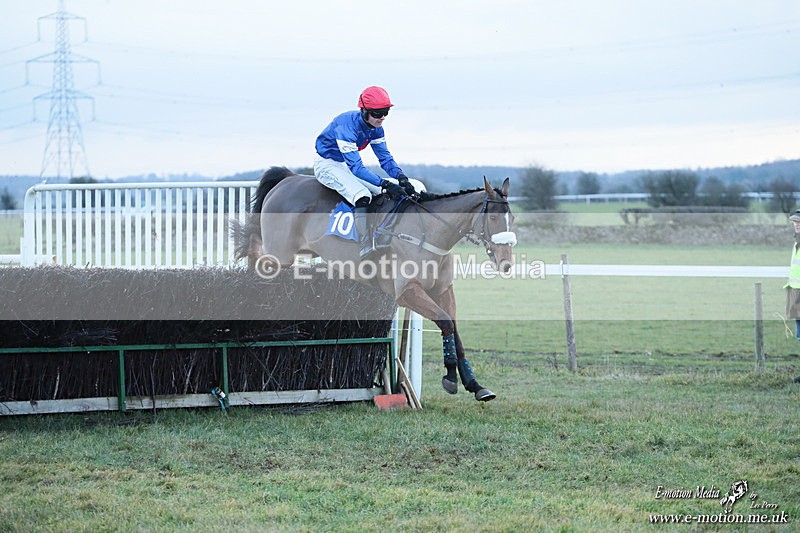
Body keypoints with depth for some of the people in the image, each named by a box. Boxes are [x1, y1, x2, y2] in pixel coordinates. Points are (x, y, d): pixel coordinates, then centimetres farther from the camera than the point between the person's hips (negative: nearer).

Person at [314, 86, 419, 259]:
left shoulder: (375, 128, -5)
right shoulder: (347, 126, -31)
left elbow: (385, 158, -2)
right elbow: (356, 167, -34)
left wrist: (401, 178, -22)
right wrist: (385, 184, -41)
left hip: (347, 166, 9)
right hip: (327, 165, -9)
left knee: (392, 191, -1)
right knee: (362, 194, -33)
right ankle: (366, 246, -39)